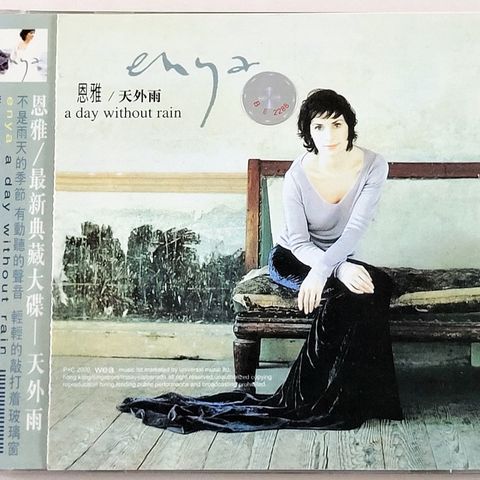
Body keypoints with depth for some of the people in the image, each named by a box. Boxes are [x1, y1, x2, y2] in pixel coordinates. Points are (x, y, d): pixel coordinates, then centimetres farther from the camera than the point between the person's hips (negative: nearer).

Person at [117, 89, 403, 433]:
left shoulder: (374, 166, -15)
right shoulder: (298, 175, -20)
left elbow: (356, 227, -25)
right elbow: (299, 243, -18)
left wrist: (323, 270, -40)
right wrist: (339, 269, -36)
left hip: (338, 260, 3)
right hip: (291, 258, -3)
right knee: (357, 292, -32)